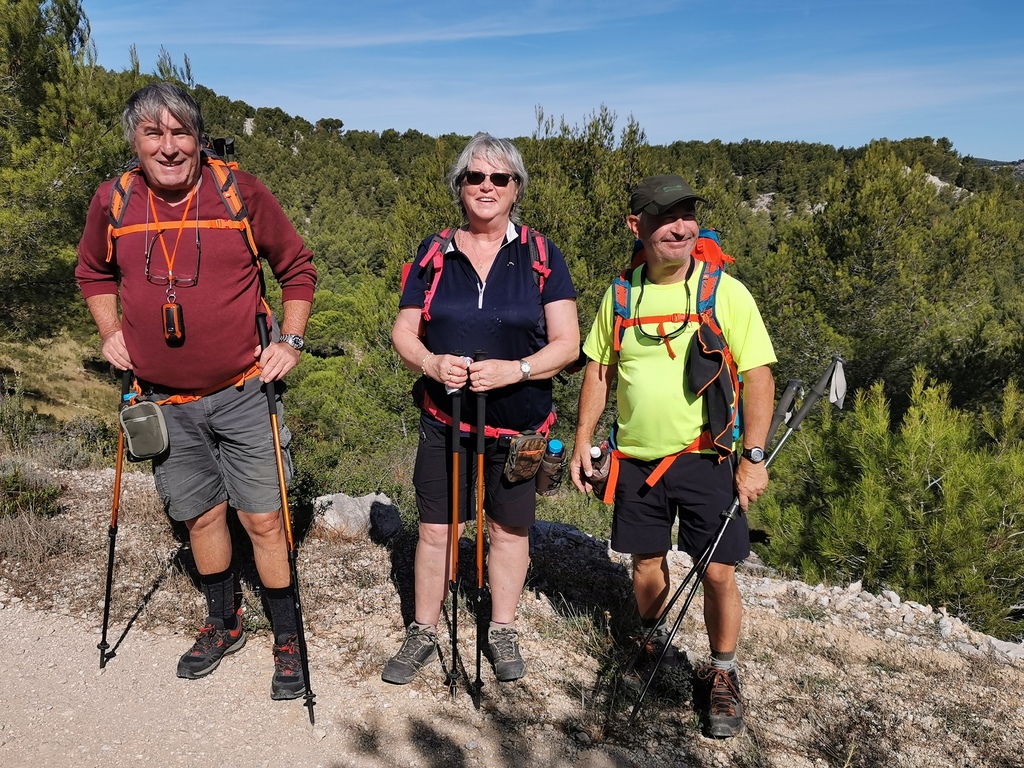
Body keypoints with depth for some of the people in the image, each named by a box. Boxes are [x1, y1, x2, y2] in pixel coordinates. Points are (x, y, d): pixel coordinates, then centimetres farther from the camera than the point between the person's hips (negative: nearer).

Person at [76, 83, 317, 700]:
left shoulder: (241, 193, -8)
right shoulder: (113, 202, 0)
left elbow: (298, 267, 2)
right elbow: (93, 273, 19)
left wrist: (291, 339, -5)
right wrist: (111, 331, 7)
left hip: (243, 393, -3)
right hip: (165, 401, 3)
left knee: (263, 519, 0)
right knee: (202, 515, 15)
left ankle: (288, 638, 19)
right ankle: (224, 625, 37)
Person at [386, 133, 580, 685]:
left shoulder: (541, 257, -2)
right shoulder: (433, 255, 3)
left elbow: (567, 344, -6)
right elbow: (403, 333, 5)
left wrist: (514, 370, -22)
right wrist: (431, 363, -17)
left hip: (518, 426, -1)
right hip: (444, 421, 1)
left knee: (510, 530, 12)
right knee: (435, 531, 8)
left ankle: (502, 632, 33)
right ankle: (423, 633, 29)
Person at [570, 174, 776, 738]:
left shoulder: (726, 292, -7)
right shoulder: (620, 295, 3)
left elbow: (758, 375, -7)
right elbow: (598, 370, 11)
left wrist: (754, 457, -12)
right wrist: (582, 440, 6)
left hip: (706, 459, -2)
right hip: (636, 459, 3)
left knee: (718, 572, 1)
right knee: (646, 563, 14)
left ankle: (722, 674, 25)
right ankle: (653, 644, 41)